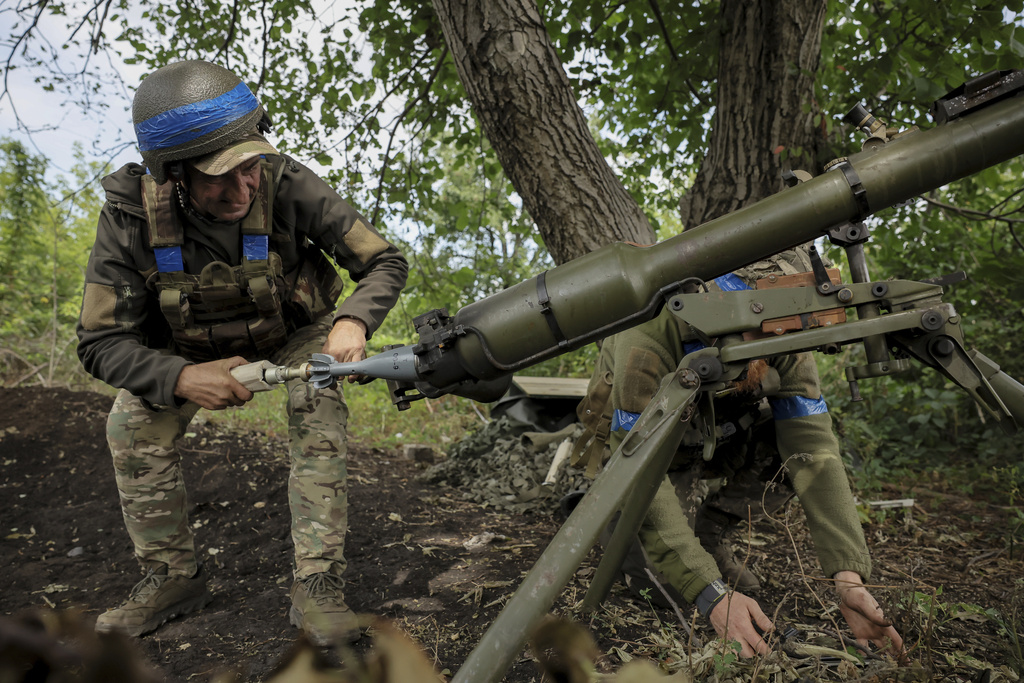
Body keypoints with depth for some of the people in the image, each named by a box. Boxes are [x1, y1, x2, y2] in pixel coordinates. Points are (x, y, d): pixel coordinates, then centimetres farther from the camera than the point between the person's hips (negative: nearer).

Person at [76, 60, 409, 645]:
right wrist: (182, 378, -42)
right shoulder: (131, 215, -28)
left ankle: (318, 586, -20)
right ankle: (174, 577, 1)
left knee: (318, 413, -29)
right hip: (193, 348, 2)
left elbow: (387, 261, -24)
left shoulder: (287, 185, -32)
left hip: (296, 332, -1)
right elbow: (102, 343, -23)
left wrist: (353, 319, -45)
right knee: (133, 425, -18)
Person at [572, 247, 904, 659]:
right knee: (668, 580, -25)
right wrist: (712, 595, -45)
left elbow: (814, 454, -26)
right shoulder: (650, 342, -39)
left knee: (799, 440, -22)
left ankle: (701, 532, -1)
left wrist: (849, 579, -36)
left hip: (715, 445, 5)